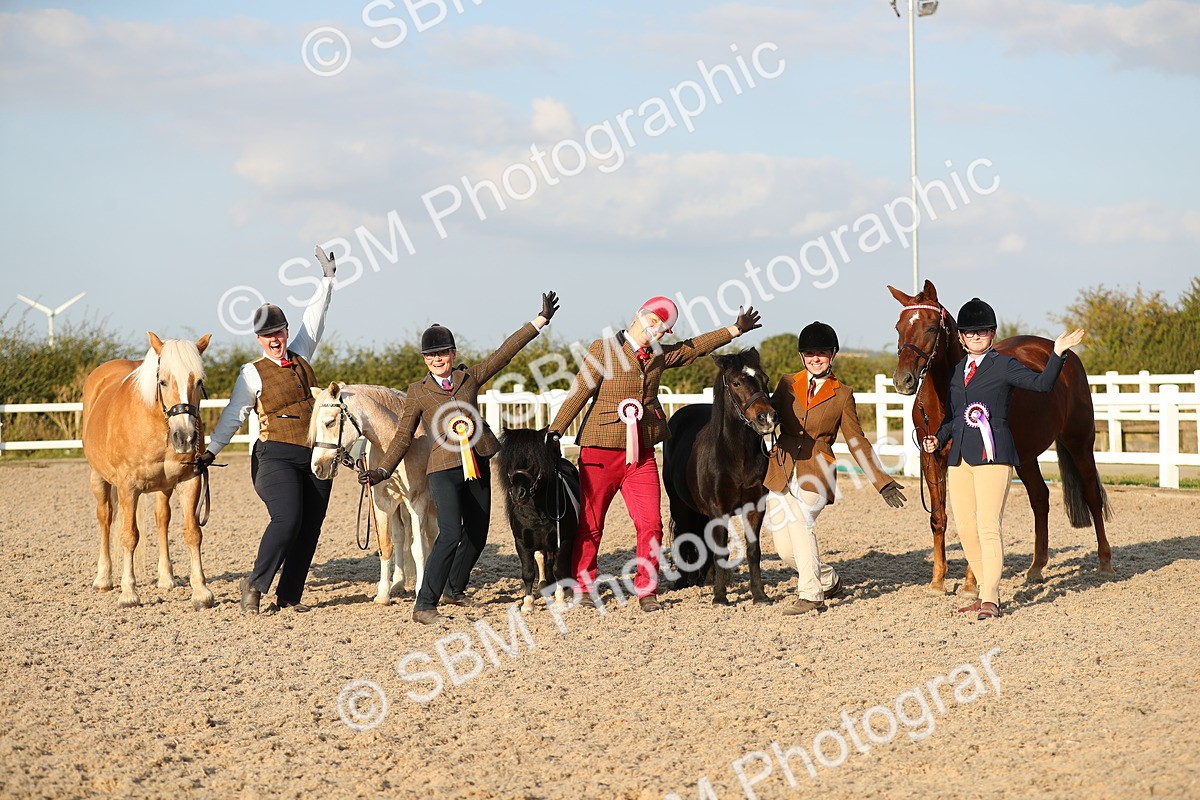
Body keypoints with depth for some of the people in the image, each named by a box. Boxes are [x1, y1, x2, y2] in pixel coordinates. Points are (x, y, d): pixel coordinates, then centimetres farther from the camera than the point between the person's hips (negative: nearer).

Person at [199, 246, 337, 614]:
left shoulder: (300, 357, 12)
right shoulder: (253, 373, -1)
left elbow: (314, 319, 20)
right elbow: (234, 414, -4)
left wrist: (327, 279, 21)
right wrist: (212, 450, -14)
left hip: (314, 458, 5)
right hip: (276, 457, -5)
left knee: (310, 528, 2)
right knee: (287, 519, -22)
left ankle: (289, 596, 9)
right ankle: (255, 585, -8)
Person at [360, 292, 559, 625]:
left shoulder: (470, 377, 9)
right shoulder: (418, 392, 3)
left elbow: (506, 352, 8)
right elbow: (403, 436, 5)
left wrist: (539, 321, 5)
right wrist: (382, 470, -5)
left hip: (477, 468, 5)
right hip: (444, 470, -5)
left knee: (476, 535, 13)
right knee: (451, 534, -21)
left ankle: (454, 590, 36)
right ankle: (424, 605, -19)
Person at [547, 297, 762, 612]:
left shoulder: (659, 355, 11)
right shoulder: (604, 349, -5)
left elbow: (695, 347, 25)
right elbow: (579, 392, -10)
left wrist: (735, 329, 26)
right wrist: (555, 432, -16)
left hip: (641, 454, 4)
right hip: (600, 452, -4)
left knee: (651, 524, -4)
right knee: (590, 524, 3)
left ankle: (646, 590, 7)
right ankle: (582, 586, 18)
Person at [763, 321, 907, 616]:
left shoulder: (842, 395, 6)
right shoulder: (787, 384, 11)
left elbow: (856, 440, 9)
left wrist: (882, 481, 3)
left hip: (815, 472, -3)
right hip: (781, 470, 3)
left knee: (801, 522, -29)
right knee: (785, 548, 1)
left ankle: (810, 595, -21)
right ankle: (829, 580, 28)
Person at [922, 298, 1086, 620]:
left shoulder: (1004, 365, 0)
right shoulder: (957, 370, 16)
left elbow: (1042, 383, -12)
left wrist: (1057, 354, -24)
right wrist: (937, 439, 5)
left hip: (993, 453, -6)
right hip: (960, 455, 6)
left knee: (988, 526, -12)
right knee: (965, 528, 6)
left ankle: (990, 600, -11)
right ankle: (987, 592, 17)